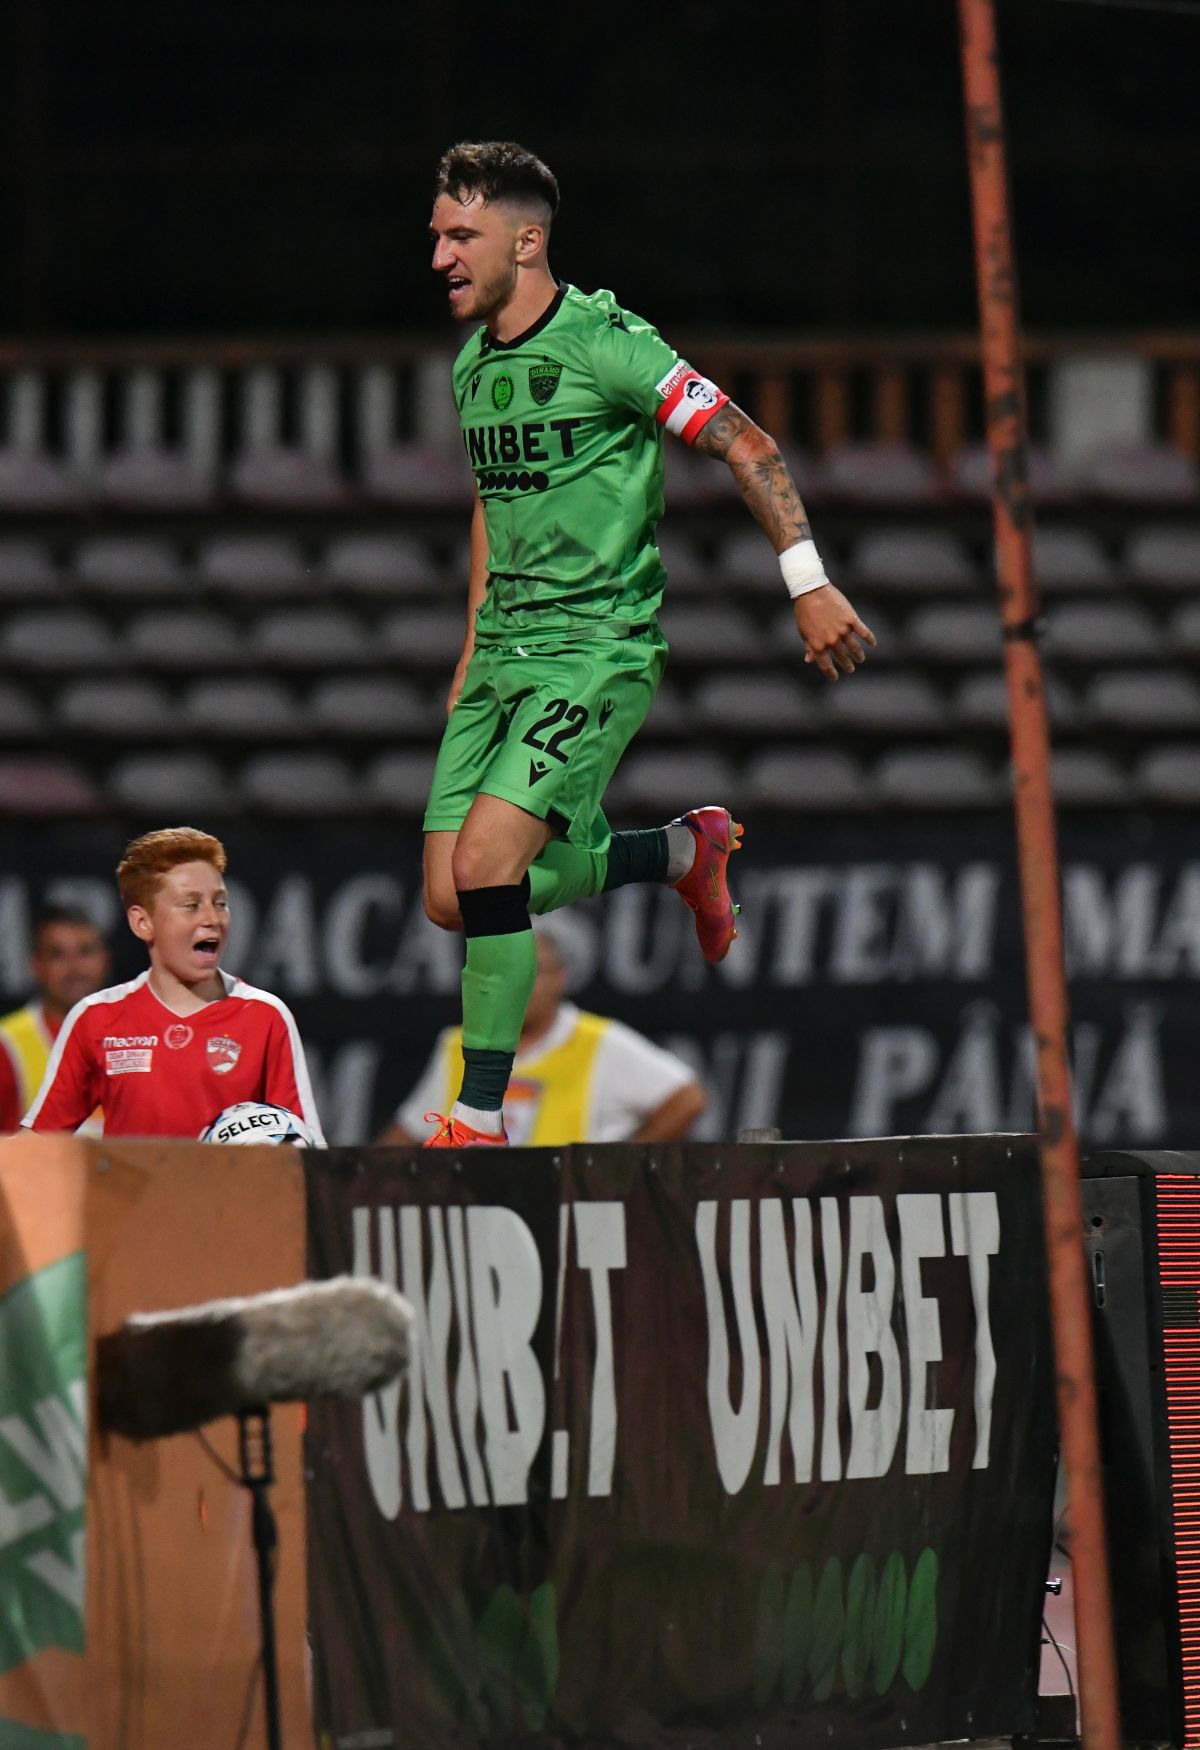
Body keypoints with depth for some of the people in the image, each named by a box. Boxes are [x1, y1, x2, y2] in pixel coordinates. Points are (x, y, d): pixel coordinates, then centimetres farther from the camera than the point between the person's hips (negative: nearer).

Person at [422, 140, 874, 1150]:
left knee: (484, 863, -22)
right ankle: (686, 850, 26)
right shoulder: (474, 366, 11)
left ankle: (480, 1124, -12)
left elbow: (748, 447, -10)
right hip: (506, 653, 8)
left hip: (597, 650, -8)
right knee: (454, 900, 3)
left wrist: (810, 586, -14)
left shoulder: (604, 342, -12)